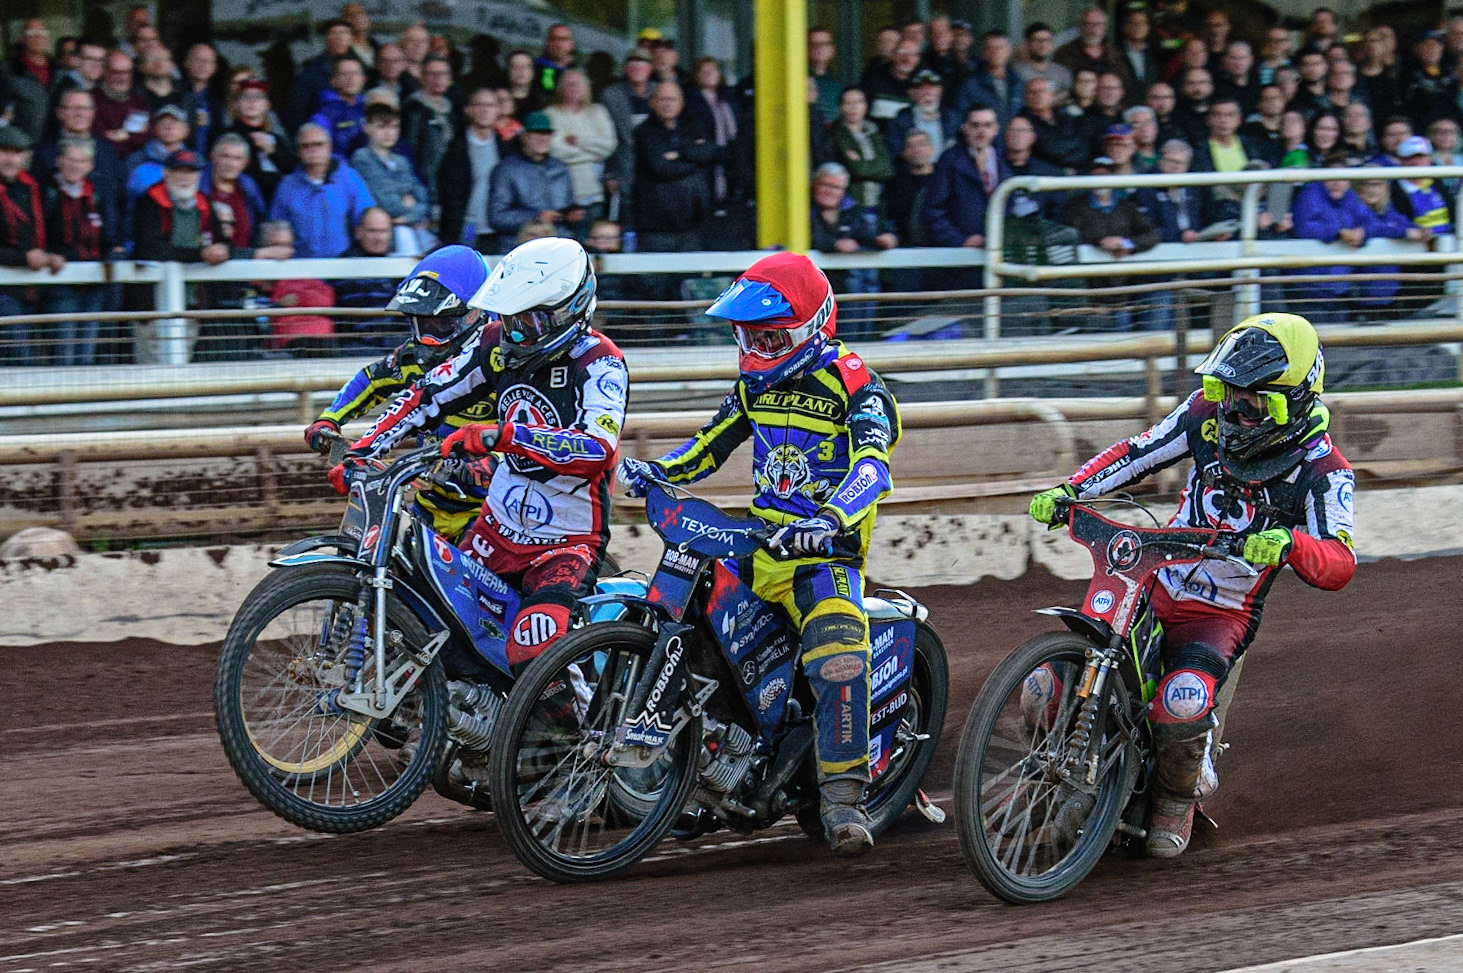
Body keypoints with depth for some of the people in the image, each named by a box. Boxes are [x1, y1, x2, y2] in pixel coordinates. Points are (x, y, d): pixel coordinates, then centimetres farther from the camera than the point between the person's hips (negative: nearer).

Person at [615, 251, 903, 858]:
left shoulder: (853, 383, -10)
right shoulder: (757, 382, 13)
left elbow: (872, 465, -24)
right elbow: (712, 443, 22)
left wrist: (829, 520, -43)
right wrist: (653, 472, 2)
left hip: (825, 548, -7)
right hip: (759, 535, 7)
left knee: (838, 655, -30)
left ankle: (843, 799, -30)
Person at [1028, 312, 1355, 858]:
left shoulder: (1322, 469, -14)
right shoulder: (1209, 414, -1)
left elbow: (1339, 564, -25)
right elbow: (1135, 453, 8)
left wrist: (1289, 543, -47)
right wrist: (1070, 490, -8)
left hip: (1222, 615, -4)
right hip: (1152, 585, 4)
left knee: (1183, 705, -34)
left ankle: (1179, 797, -1)